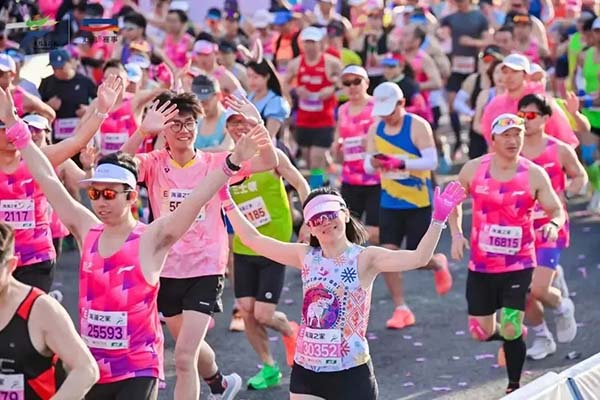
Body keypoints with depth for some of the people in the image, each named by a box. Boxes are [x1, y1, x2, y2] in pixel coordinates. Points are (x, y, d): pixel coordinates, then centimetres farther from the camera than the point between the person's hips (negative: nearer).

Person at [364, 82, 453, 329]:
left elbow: (431, 161, -19)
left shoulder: (418, 126, -12)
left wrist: (401, 163, -33)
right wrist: (374, 163, -21)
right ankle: (401, 309, 4)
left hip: (419, 202, -4)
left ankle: (439, 264, 35)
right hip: (389, 203, 4)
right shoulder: (375, 130, 3)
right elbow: (368, 165, 4)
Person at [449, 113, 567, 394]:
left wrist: (553, 224, -24)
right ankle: (511, 333, 42)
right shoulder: (473, 170, -3)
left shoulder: (535, 175, -7)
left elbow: (557, 211, -1)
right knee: (481, 333, 6)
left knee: (510, 330, -11)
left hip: (519, 266, -2)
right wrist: (456, 234, -2)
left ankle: (514, 387, 10)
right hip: (480, 266, 2)